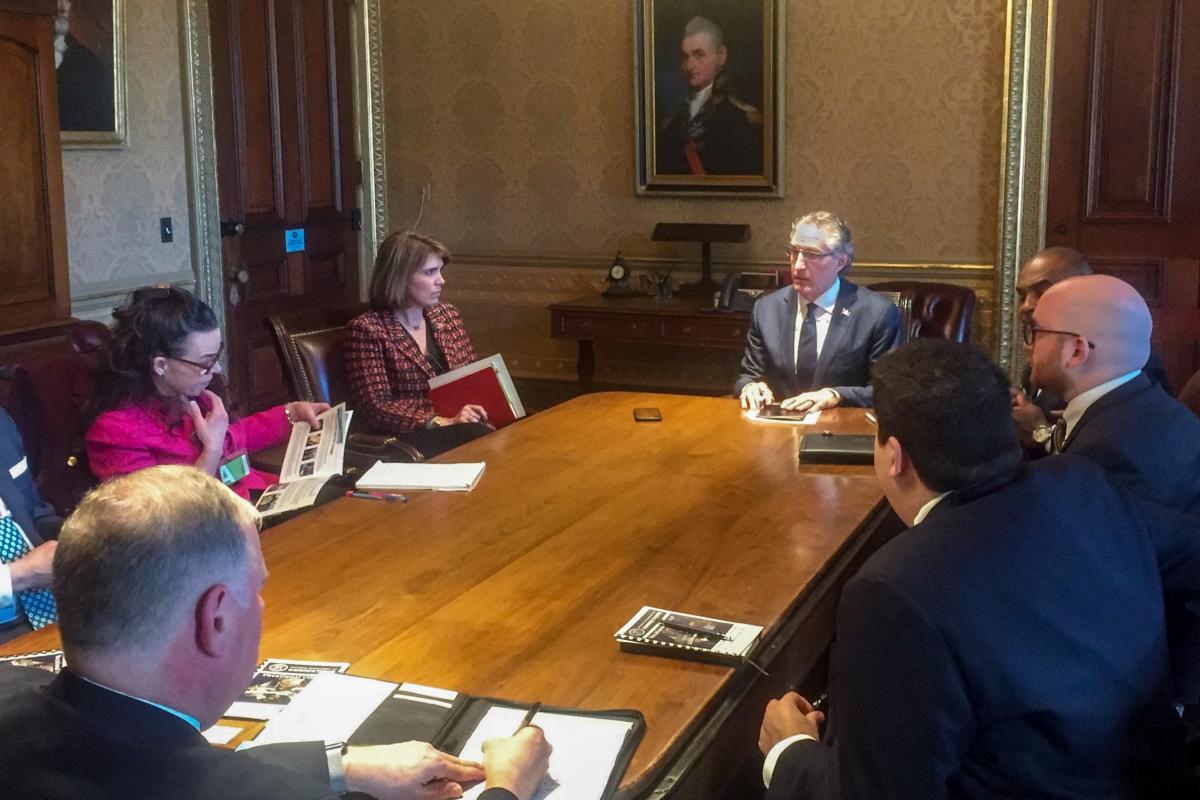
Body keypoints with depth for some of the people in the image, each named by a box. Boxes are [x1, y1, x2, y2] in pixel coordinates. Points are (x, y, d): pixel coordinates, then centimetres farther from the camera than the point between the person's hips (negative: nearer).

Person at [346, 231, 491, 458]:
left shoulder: (448, 314, 14)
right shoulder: (367, 329, -6)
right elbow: (377, 406, -11)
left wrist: (482, 408, -4)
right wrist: (442, 422, -19)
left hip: (460, 425, 6)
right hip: (407, 436, -6)